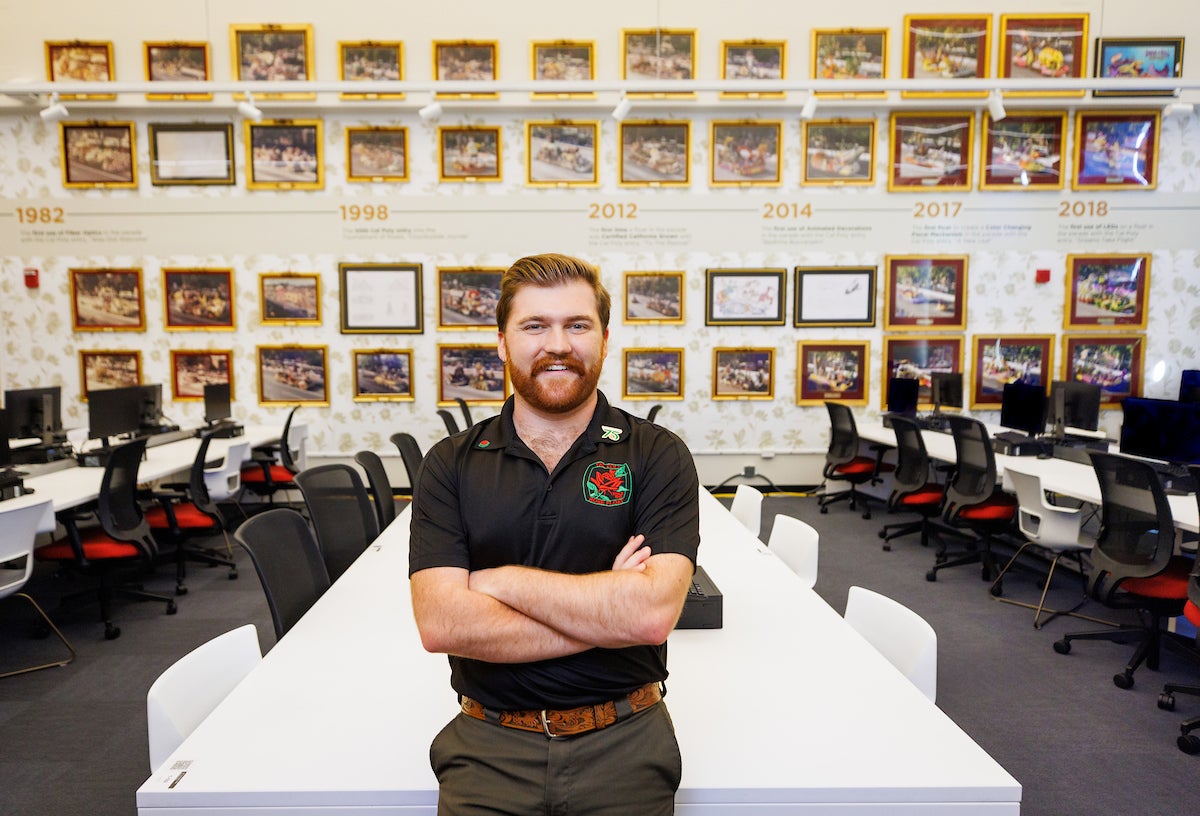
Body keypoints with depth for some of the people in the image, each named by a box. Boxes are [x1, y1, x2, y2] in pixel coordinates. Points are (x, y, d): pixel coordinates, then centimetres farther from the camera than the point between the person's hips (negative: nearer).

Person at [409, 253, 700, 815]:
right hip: (490, 746, 1)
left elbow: (654, 613, -18)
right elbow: (441, 624, -13)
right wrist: (606, 611, -15)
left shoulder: (658, 456, -5)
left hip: (622, 746, 0)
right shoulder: (450, 465, -1)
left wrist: (502, 580, -13)